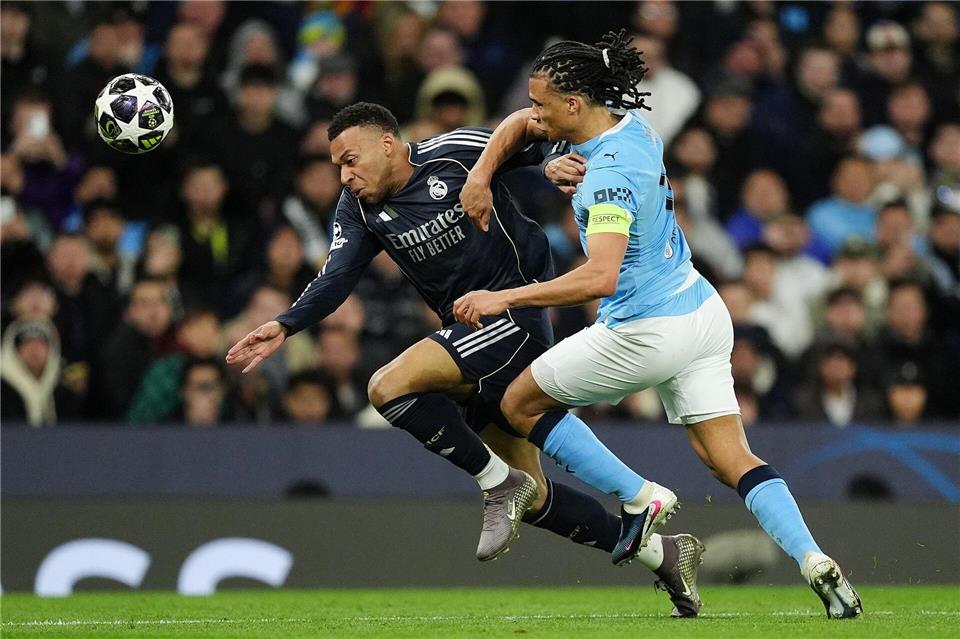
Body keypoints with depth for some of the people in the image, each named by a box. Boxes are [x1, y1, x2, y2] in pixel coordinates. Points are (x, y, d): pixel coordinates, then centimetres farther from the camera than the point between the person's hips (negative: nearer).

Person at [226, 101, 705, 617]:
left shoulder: (457, 153, -9)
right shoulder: (360, 209, 7)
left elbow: (540, 141, 0)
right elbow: (336, 279, -5)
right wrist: (284, 327, -21)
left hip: (515, 316, -8)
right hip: (473, 331, 8)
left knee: (389, 387, -24)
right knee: (532, 500, 11)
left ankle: (499, 483, -12)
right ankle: (661, 552, 22)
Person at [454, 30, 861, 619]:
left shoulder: (610, 174, -23)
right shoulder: (633, 124, 3)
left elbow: (600, 278, -33)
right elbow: (522, 123, 18)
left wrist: (505, 298, -29)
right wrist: (481, 175, 4)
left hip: (648, 333, -9)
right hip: (701, 311, 9)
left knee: (521, 404, 9)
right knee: (731, 460, 5)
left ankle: (639, 497, 6)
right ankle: (814, 563, -12)